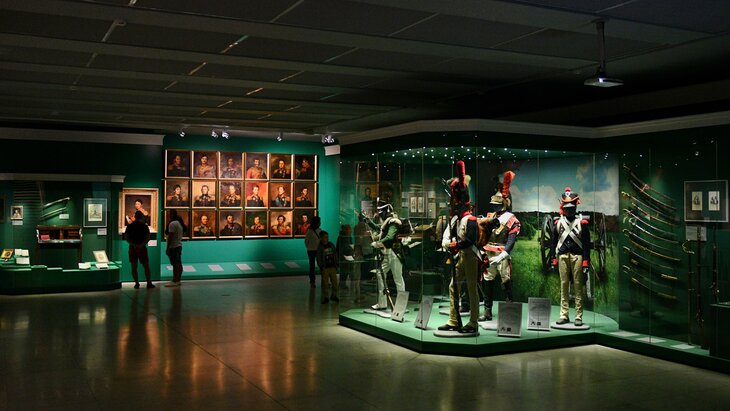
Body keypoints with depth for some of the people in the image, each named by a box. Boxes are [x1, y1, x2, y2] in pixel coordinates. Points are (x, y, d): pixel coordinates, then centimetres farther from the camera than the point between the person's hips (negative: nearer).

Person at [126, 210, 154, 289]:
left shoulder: (129, 226, 4)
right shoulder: (144, 226, -2)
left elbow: (126, 237, -3)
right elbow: (148, 237, -10)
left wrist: (133, 244, -7)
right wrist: (142, 244, -10)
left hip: (132, 248, 2)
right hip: (142, 248, -2)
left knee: (134, 267, 7)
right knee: (146, 266, 4)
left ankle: (136, 283, 5)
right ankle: (149, 283, 3)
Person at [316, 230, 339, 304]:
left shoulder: (331, 245, 9)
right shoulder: (320, 247, -5)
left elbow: (335, 254, 14)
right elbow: (318, 258, -7)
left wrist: (336, 264, 9)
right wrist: (321, 266, -13)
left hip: (332, 267, 5)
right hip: (325, 268, -5)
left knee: (334, 281, 7)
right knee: (325, 283, -2)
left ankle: (334, 295, 20)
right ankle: (325, 297, 6)